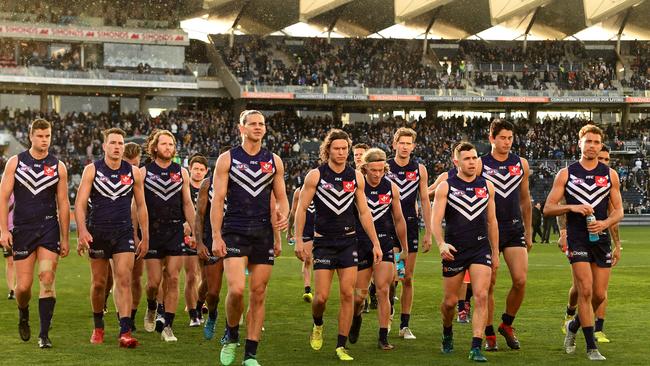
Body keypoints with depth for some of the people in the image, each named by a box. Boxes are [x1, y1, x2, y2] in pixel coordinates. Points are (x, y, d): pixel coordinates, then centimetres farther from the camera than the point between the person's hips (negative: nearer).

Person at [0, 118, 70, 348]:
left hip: (49, 229, 0)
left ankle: (44, 334, -6)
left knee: (47, 280, -11)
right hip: (22, 229, 0)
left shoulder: (58, 166, 4)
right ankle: (23, 315, 34)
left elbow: (63, 204, 7)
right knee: (23, 286, 0)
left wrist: (65, 238, 5)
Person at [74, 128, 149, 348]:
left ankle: (125, 332, -16)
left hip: (124, 232, 0)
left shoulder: (133, 172, 3)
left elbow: (141, 206, 9)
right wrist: (82, 231, -22)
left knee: (124, 281, -11)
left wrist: (145, 237, 7)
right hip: (97, 232, 0)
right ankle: (98, 327, 28)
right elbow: (80, 203, -7)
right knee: (98, 283, 9)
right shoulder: (92, 170, -2)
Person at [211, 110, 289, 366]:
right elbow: (217, 200, -1)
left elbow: (281, 198, 15)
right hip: (234, 232, -3)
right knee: (236, 289, -17)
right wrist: (216, 237, -9)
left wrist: (283, 216, -9)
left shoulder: (274, 161, 10)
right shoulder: (227, 159, 2)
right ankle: (231, 336, 10)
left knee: (258, 294, 3)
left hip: (264, 233, 3)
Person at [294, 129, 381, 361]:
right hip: (323, 242, -2)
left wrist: (375, 243, 7)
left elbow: (364, 212, 9)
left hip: (348, 241, 2)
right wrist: (298, 240, -10)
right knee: (322, 296, -6)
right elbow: (301, 208, -3)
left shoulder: (356, 177, 4)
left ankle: (341, 346, 4)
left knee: (348, 294, -4)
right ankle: (317, 325, 28)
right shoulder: (315, 176, -5)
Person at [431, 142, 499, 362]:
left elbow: (492, 221, 14)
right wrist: (441, 244, -26)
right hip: (454, 250, -1)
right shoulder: (446, 187, -2)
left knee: (481, 297, -13)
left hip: (481, 249, 2)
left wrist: (495, 252, 13)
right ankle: (447, 333, 38)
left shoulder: (487, 186, 8)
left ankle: (476, 348, -12)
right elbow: (435, 220, -9)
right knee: (450, 301, 8)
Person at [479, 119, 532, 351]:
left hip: (514, 228, 2)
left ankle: (507, 324, 14)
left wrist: (528, 232, 16)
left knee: (520, 280, -9)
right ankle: (489, 335, 12)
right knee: (489, 284, 0)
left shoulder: (521, 164, 8)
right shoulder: (480, 165, -2)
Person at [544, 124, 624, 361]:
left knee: (600, 295, 5)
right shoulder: (566, 174, 2)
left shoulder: (610, 174, 9)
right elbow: (548, 208, 0)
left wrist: (605, 223, -11)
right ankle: (591, 347, -4)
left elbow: (618, 210, 9)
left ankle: (574, 326, 32)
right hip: (577, 240, -3)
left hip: (601, 239, 3)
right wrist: (572, 207, -16)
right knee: (585, 291, -12)